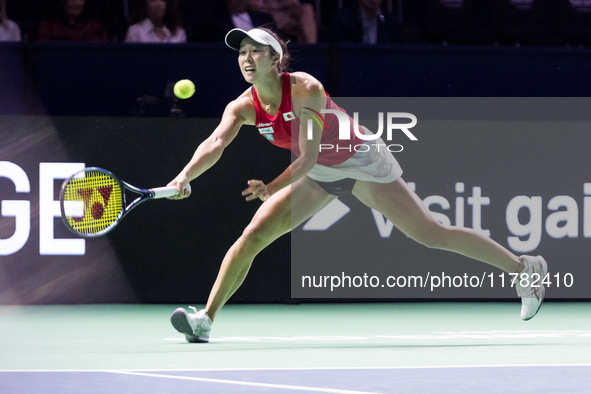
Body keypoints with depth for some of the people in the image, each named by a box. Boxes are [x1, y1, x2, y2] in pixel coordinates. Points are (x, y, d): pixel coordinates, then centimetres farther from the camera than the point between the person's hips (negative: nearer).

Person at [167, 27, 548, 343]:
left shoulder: (305, 89, -30)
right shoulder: (244, 107, -15)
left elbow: (309, 155, -30)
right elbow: (215, 144, -30)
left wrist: (272, 188, -40)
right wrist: (185, 177, -47)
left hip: (362, 162, -5)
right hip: (320, 176, 5)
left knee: (433, 234, -4)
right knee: (253, 235, -9)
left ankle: (524, 267, 9)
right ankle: (206, 318, -3)